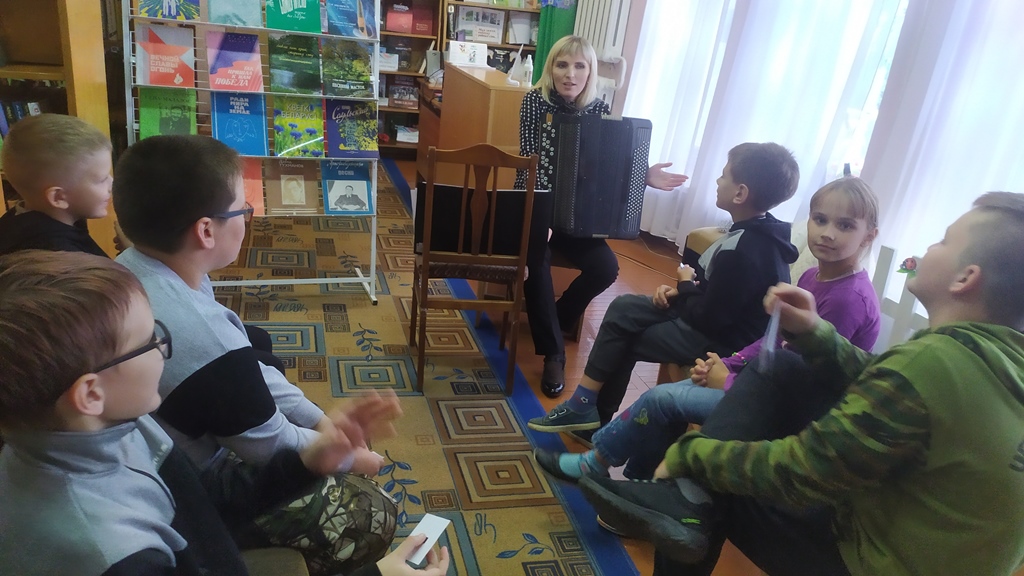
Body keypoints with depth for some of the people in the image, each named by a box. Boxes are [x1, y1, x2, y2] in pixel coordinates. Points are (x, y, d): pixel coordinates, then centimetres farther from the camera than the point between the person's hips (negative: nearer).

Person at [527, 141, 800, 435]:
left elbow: (706, 318, -24)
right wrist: (681, 291, -1)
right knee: (623, 309, 5)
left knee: (622, 338, -2)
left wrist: (686, 285, -7)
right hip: (721, 318, 9)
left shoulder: (742, 253, -29)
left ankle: (585, 408, 18)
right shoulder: (756, 232, 2)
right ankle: (589, 410, 11)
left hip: (720, 340, -9)